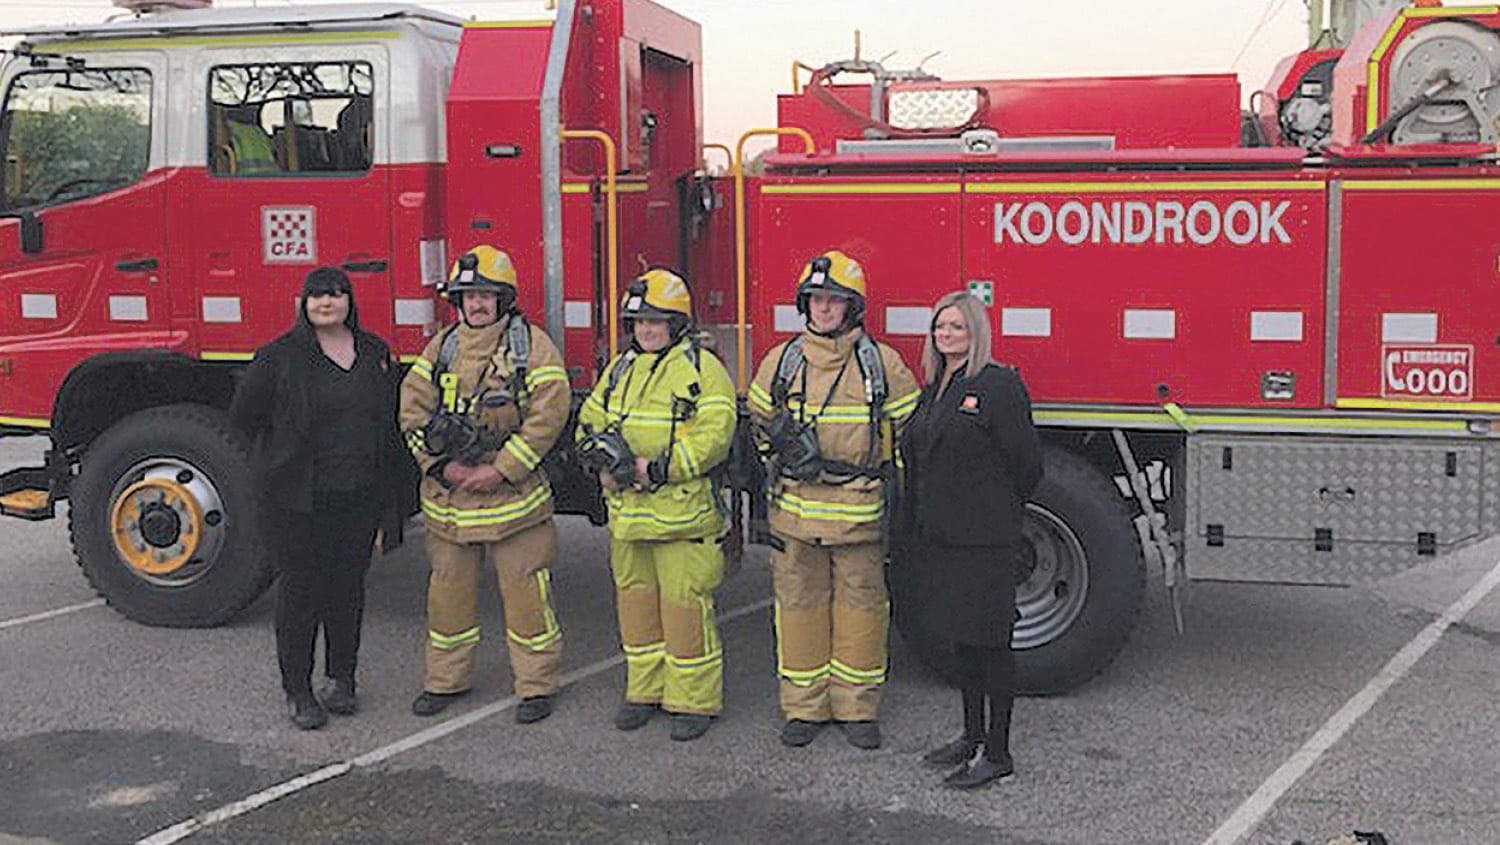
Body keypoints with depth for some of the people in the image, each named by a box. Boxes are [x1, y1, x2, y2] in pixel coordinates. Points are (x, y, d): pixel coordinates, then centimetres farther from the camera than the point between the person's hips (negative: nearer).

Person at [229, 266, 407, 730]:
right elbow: (244, 416, 2)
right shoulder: (280, 356, -5)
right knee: (301, 588, 0)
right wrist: (282, 460, 9)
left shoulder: (375, 353, 8)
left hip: (359, 497, 4)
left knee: (348, 587, 10)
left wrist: (387, 489, 14)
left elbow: (390, 421, 17)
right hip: (298, 499, -4)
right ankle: (298, 690, 10)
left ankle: (341, 679, 23)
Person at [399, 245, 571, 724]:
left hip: (512, 498, -4)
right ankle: (447, 679, 28)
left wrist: (499, 471, -17)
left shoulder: (531, 344, -4)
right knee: (448, 589, 14)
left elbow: (548, 414, -13)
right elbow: (413, 409, 4)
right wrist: (442, 466, -10)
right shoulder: (443, 346, 9)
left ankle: (536, 685, 13)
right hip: (448, 501, 4)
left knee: (525, 591, 1)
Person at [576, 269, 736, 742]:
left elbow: (714, 436, -16)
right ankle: (645, 691, 27)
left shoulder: (703, 370, -6)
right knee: (635, 600, 14)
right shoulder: (620, 370, 14)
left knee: (685, 605, -3)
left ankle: (695, 699, 8)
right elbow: (589, 423, 14)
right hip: (626, 513, 6)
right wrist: (604, 467, -5)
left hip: (683, 513, -6)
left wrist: (656, 468, -22)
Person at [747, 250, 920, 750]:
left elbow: (908, 430, 6)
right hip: (794, 508, 2)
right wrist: (770, 483, 12)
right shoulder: (780, 362, 7)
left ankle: (858, 709, 17)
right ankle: (803, 708, 18)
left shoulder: (882, 363, 1)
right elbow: (758, 426, 18)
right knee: (799, 604, 7)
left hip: (860, 511, -2)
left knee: (861, 605, 4)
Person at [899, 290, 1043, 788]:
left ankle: (998, 753, 6)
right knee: (962, 639, 16)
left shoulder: (999, 385, -11)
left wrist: (999, 512, 4)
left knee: (990, 641, -2)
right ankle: (973, 735, 28)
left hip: (984, 539, -8)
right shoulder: (934, 389, 14)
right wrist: (913, 532, 17)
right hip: (939, 537, 8)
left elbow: (1025, 464, -9)